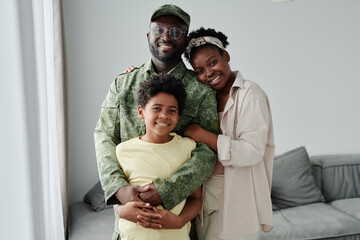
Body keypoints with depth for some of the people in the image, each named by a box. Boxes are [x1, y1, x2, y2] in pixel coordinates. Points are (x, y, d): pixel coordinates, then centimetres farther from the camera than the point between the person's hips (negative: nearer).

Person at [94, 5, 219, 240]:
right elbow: (104, 136, -2)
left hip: (180, 201, -1)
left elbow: (207, 152, -12)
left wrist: (166, 191, -24)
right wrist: (119, 187, -17)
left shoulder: (201, 91, -5)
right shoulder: (123, 83, 3)